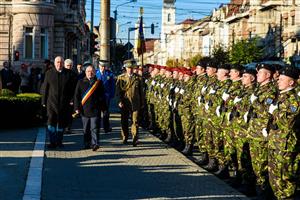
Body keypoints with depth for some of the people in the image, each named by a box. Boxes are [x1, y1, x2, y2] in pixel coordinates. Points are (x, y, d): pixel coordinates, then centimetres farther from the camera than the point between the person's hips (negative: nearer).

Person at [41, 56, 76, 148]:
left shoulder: (68, 74, 4)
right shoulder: (49, 73, 4)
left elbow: (71, 88, 8)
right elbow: (44, 88, 5)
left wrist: (70, 99, 2)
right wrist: (44, 101, 2)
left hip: (64, 103, 1)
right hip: (52, 102, -1)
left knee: (61, 123, 8)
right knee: (51, 121, -8)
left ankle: (59, 141, 21)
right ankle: (52, 142, -2)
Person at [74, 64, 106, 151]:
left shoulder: (99, 82, 6)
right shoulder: (81, 82, 8)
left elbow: (102, 96, 9)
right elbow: (76, 96, 6)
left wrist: (103, 107, 5)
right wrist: (77, 108, -1)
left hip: (95, 110, -2)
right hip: (84, 110, 2)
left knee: (94, 128, -8)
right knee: (86, 129, 10)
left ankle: (95, 144, -12)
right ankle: (87, 144, 20)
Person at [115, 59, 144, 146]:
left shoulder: (137, 78, 7)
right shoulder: (121, 78, 5)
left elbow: (141, 92, 11)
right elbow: (118, 91, 1)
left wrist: (141, 103, 10)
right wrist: (119, 101, -10)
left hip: (135, 104, -1)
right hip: (124, 103, 1)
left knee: (135, 121, -7)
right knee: (124, 121, 9)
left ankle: (135, 139, -7)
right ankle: (125, 137, 24)